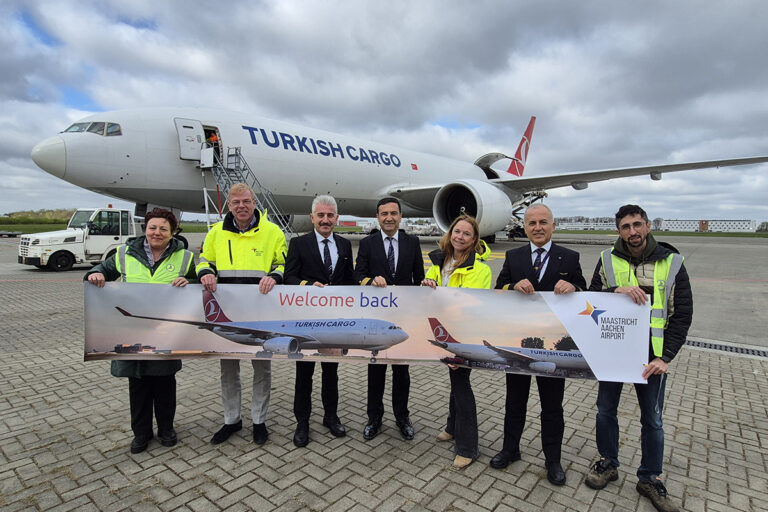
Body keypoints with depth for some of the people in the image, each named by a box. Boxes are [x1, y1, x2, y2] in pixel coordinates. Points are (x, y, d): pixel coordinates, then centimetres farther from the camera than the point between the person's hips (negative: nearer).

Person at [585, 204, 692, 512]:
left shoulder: (672, 263, -4)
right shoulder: (608, 260, -1)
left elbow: (682, 314, -4)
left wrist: (665, 357, -12)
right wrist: (616, 291, -26)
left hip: (652, 356, -1)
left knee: (652, 419, 12)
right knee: (606, 409, 13)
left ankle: (650, 478, 31)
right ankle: (608, 463, 34)